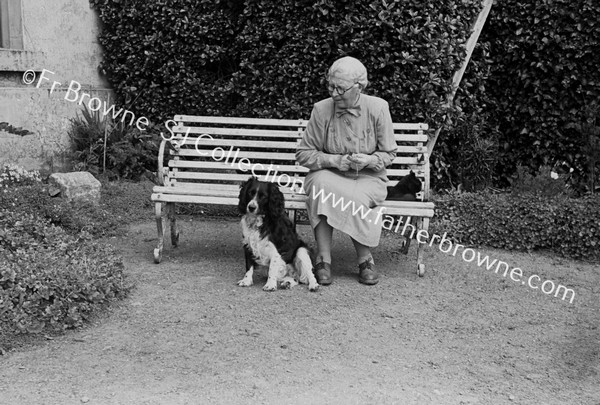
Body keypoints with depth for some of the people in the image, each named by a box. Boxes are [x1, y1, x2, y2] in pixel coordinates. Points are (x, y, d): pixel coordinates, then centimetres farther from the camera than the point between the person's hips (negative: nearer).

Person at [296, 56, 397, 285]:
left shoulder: (378, 108, -6)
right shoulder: (321, 110, -7)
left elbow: (388, 154, 3)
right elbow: (303, 154, -2)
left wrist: (369, 160, -18)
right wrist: (334, 160, -16)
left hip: (368, 178, 0)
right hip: (328, 174, 1)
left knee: (355, 198, -34)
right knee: (321, 185, -35)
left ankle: (365, 260, -12)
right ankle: (323, 260, -29)